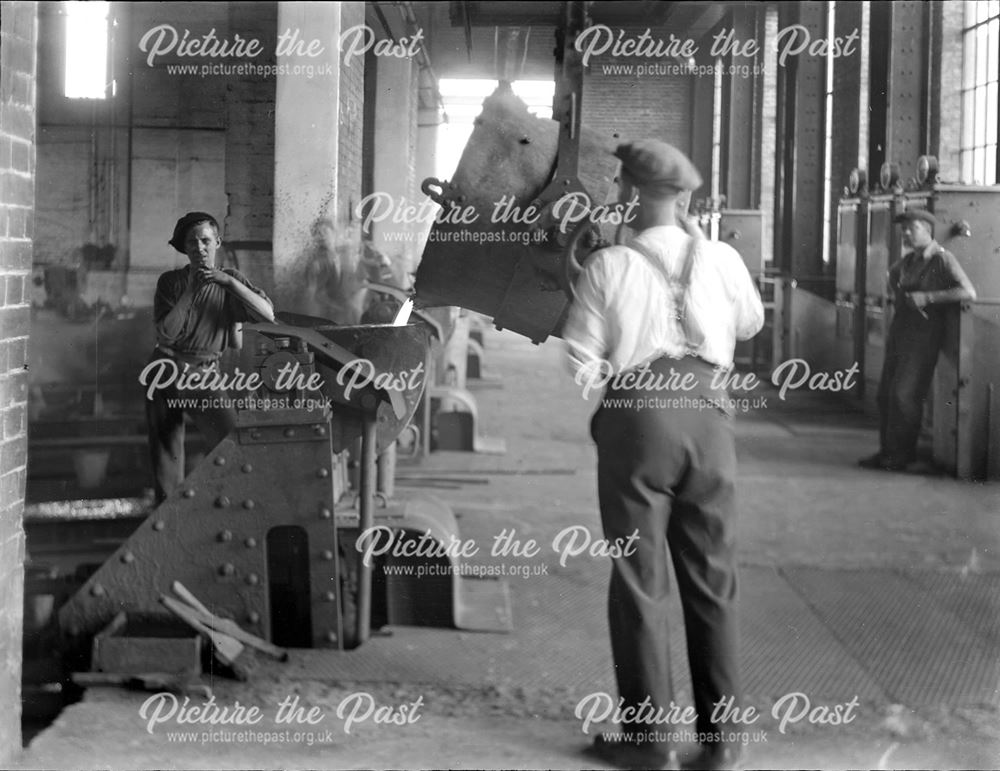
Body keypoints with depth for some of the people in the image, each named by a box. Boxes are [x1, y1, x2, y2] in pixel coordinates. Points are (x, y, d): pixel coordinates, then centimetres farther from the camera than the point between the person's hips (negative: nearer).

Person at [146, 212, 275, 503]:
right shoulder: (170, 281, 1)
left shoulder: (230, 280, 3)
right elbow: (166, 333, -11)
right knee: (166, 452, 5)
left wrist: (228, 281, -20)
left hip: (204, 377, -1)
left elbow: (268, 314, -13)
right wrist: (190, 290, -15)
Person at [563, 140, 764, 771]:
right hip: (708, 410, 3)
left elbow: (582, 362, -7)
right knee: (713, 577, 10)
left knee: (640, 577, 6)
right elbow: (751, 324, 22)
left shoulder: (609, 267, -5)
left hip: (638, 412, -2)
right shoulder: (721, 260, 3)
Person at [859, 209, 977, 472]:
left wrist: (927, 297, -23)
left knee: (905, 394, -10)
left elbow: (969, 292, -22)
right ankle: (887, 452, 14)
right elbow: (893, 274, 38)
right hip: (899, 330, 8)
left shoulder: (942, 259, -10)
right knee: (886, 393, 7)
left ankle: (902, 456, 0)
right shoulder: (907, 261, 13)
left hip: (924, 334, -8)